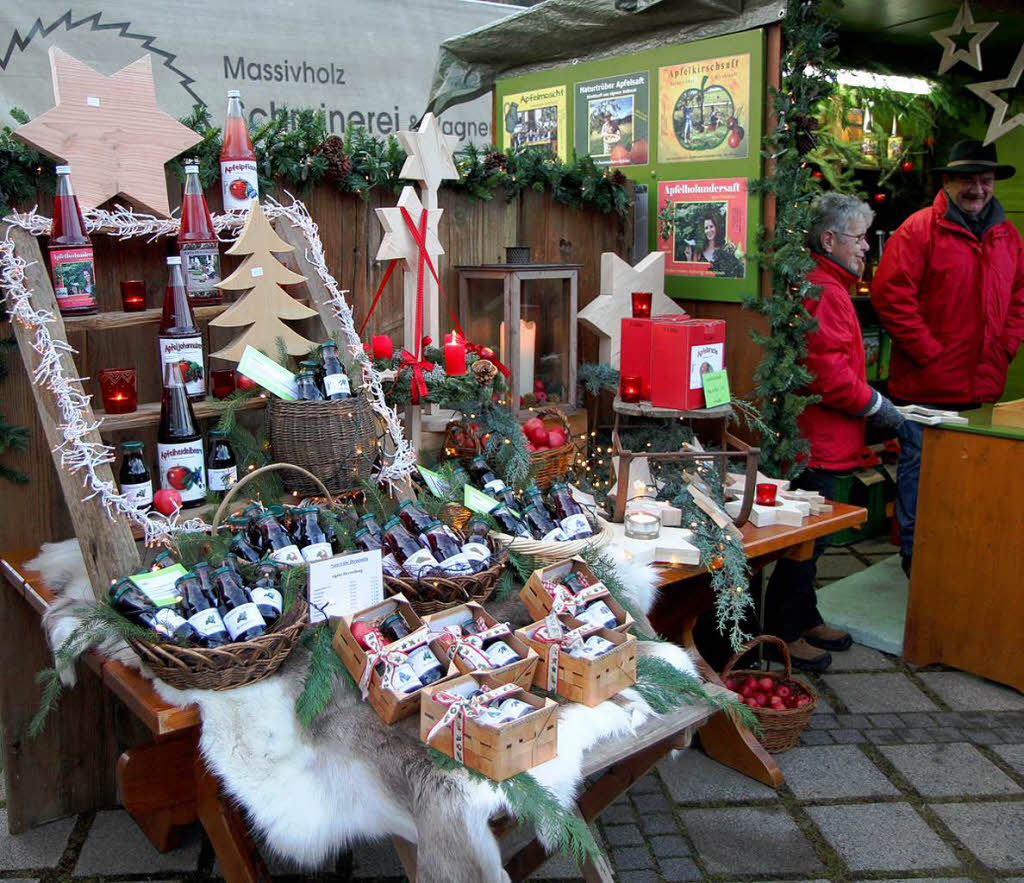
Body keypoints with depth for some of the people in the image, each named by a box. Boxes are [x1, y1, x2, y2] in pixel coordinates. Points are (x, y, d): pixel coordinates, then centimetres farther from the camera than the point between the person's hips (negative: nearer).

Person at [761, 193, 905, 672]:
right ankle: (784, 633, 11)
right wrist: (876, 405, -12)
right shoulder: (822, 292, -19)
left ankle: (805, 620, 33)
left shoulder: (827, 287, 18)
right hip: (815, 442, -11)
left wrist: (871, 400, 16)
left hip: (817, 440, 11)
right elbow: (829, 374, -24)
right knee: (806, 540, -1)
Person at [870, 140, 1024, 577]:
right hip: (926, 384, -5)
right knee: (919, 469, 4)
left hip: (983, 385, 6)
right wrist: (928, 351, -14)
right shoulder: (920, 228, -7)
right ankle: (915, 557, 18)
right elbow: (889, 292, -14)